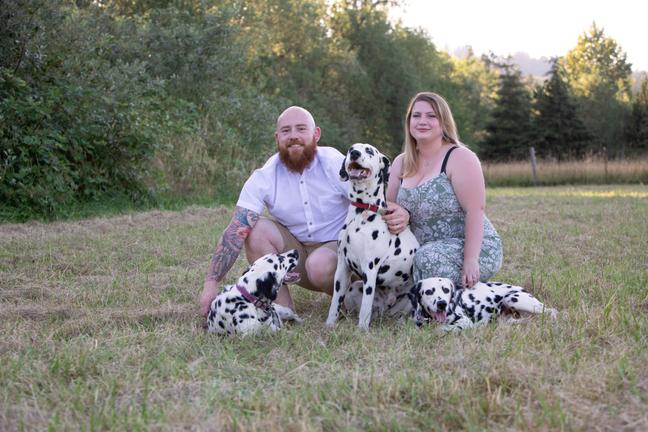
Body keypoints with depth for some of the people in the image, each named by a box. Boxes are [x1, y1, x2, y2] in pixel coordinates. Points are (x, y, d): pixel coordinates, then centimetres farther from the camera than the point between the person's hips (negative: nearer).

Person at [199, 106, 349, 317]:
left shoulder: (335, 165, -15)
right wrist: (211, 283, -28)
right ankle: (283, 308, -15)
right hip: (295, 248, 3)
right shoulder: (264, 178, -12)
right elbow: (236, 232, -18)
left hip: (338, 245, -3)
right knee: (256, 230, -22)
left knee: (320, 265, -36)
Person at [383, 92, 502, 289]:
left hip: (474, 249, -7)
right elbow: (389, 206, 10)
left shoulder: (460, 157, -12)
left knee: (429, 258, -35)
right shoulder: (401, 163, 9)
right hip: (425, 249, 7)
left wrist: (470, 260, -28)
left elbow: (475, 211, -19)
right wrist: (401, 214, -15)